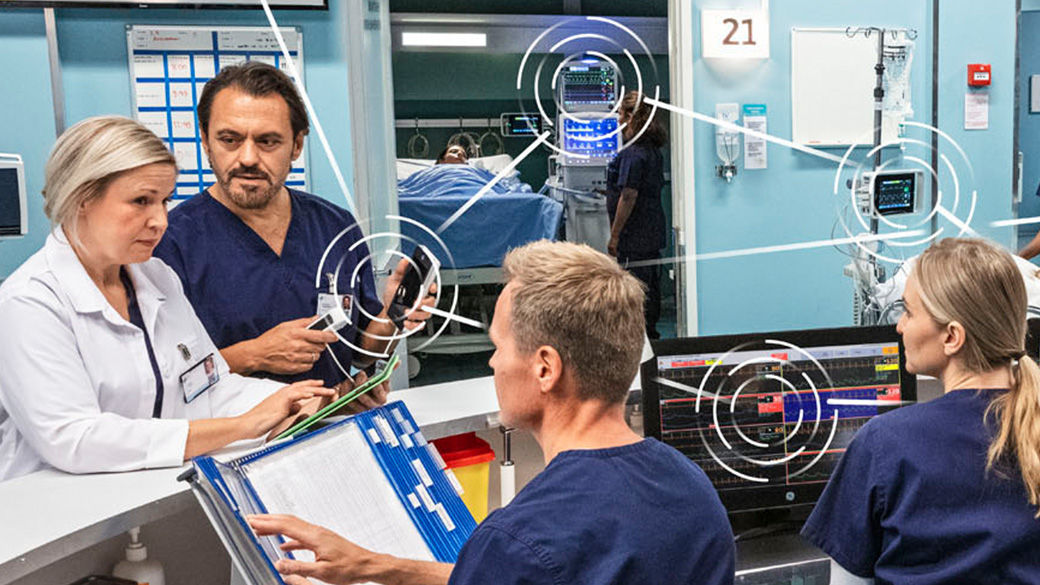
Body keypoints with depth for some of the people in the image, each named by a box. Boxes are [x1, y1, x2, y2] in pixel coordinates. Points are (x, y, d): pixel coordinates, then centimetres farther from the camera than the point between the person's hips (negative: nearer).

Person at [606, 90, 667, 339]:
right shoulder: (653, 150, 11)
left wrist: (614, 235, -16)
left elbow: (629, 196, -21)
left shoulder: (633, 153, -18)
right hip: (653, 233, 10)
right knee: (651, 285, 16)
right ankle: (650, 331, 27)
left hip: (634, 235, -10)